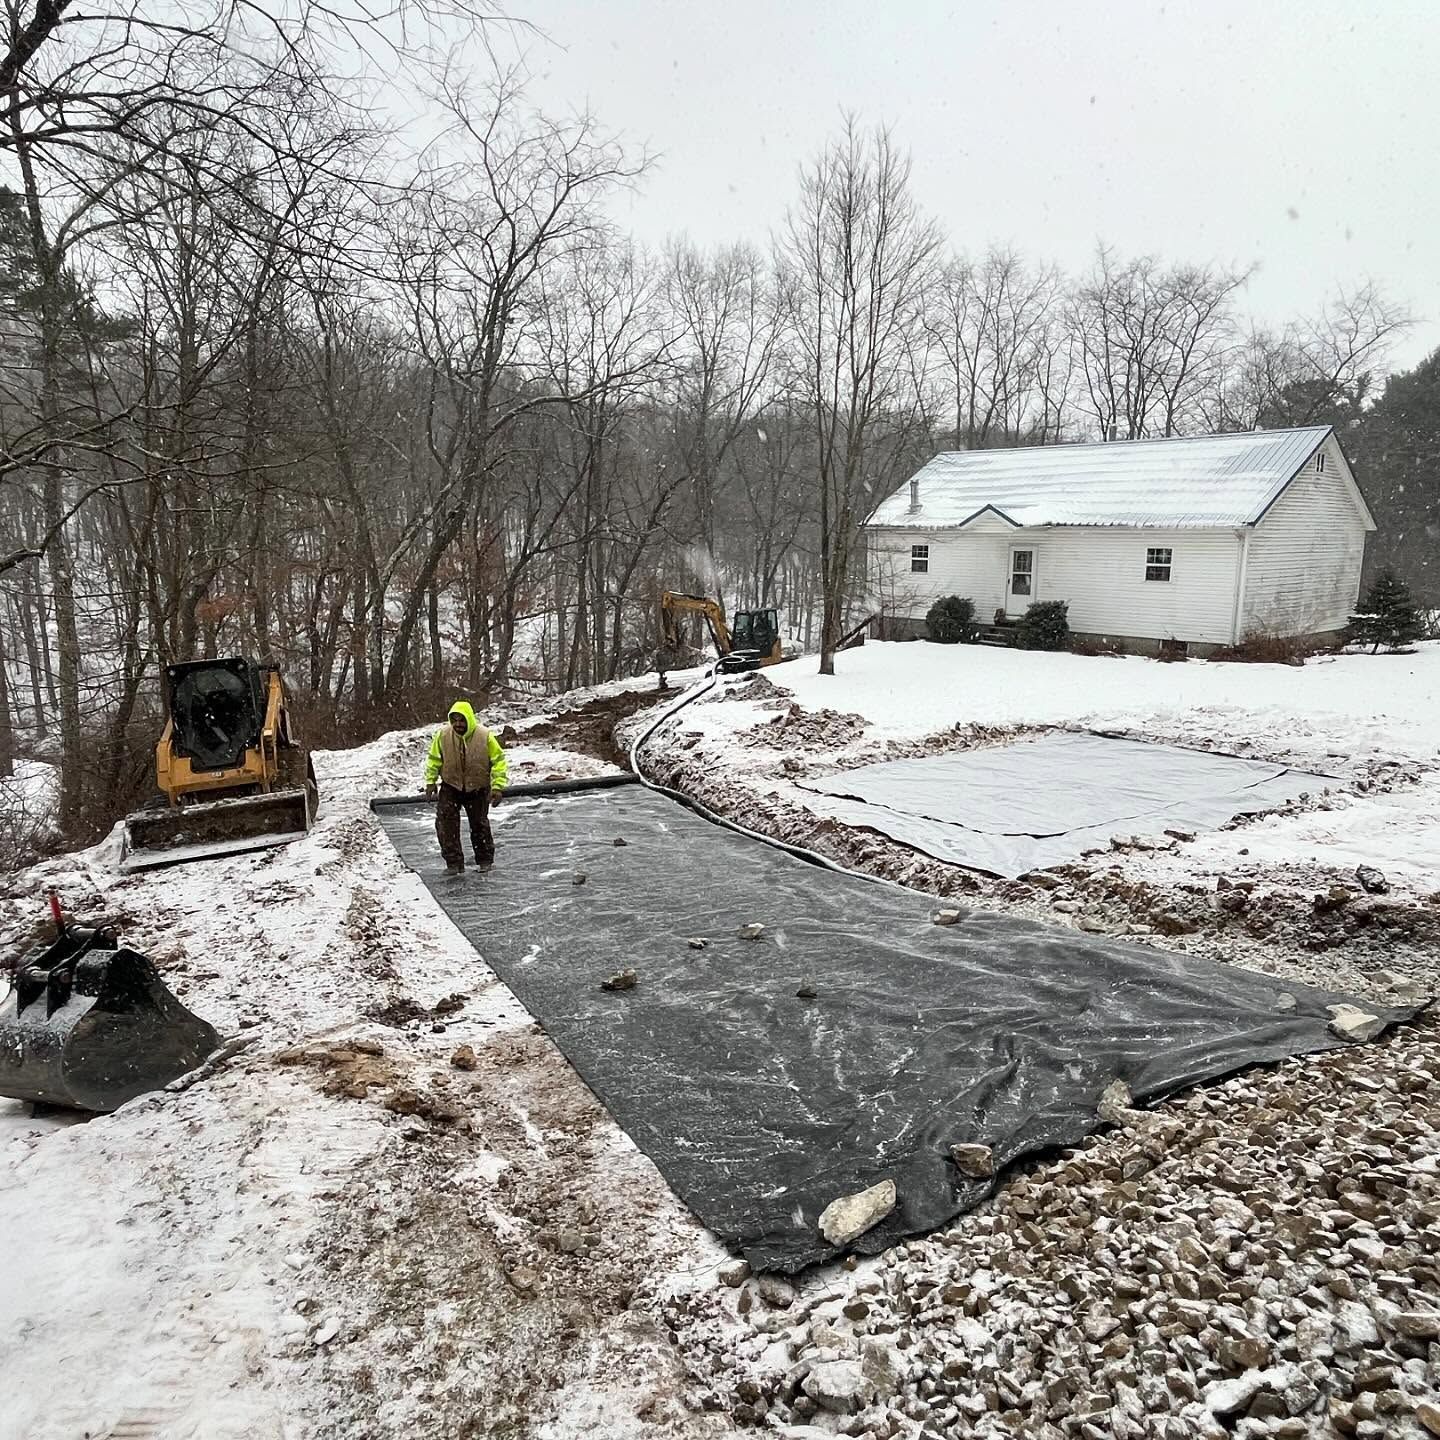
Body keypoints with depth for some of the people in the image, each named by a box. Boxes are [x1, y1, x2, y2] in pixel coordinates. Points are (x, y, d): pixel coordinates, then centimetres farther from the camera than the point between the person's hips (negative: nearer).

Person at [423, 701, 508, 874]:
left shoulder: (485, 736, -20)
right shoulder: (442, 735, -15)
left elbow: (498, 761, -12)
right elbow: (434, 759, 1)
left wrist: (497, 786, -17)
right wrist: (430, 781, -2)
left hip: (477, 789, -1)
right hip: (450, 787, 1)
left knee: (480, 824, 11)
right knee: (445, 823, -11)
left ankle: (485, 860, 29)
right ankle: (454, 862, 0)